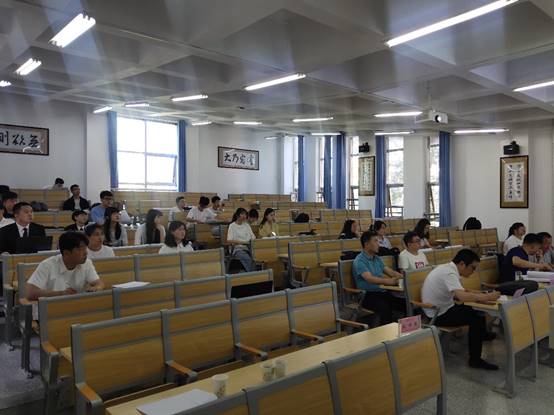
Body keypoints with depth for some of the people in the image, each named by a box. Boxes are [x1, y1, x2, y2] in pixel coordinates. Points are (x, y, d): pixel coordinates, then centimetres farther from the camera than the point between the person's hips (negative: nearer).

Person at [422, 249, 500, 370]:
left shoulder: (448, 268, 5)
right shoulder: (449, 273, -25)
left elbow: (459, 293, 12)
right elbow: (462, 296, -38)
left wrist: (482, 294, -2)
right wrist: (487, 297, -27)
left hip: (442, 308, 10)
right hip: (439, 314, -10)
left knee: (477, 310, 16)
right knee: (477, 317, -15)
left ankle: (482, 334, 42)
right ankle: (475, 360, -7)